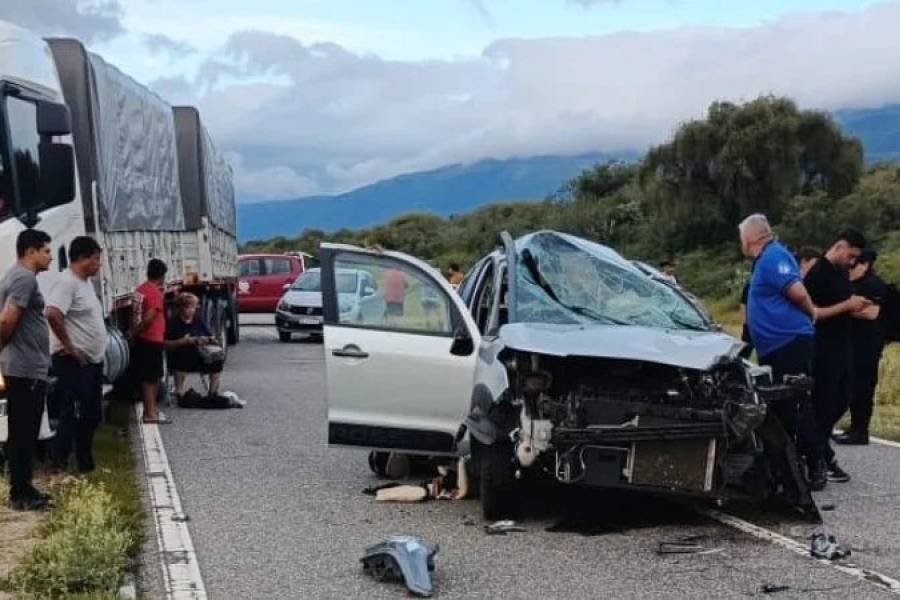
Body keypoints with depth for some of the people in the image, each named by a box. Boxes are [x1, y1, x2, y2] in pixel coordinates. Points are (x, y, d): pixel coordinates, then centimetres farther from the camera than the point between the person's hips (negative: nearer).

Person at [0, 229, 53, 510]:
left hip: (26, 368, 10)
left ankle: (23, 489, 20)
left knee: (24, 433, 14)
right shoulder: (24, 278, -16)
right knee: (23, 434, -4)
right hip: (27, 369, -10)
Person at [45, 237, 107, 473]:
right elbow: (53, 314, -31)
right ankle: (59, 462, 3)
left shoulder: (86, 282, 14)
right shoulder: (67, 282, -17)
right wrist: (69, 347, -23)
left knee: (92, 414, 14)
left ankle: (85, 464, 22)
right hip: (74, 362, -10)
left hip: (92, 360, 10)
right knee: (74, 415, -5)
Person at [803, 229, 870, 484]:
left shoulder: (843, 273, 12)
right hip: (823, 350, -9)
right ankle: (824, 459, 7)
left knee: (842, 400, 13)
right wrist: (846, 305, -20)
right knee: (824, 402, -2)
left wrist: (856, 305, 2)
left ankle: (817, 441, 30)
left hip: (842, 346, 9)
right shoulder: (817, 274, -15)